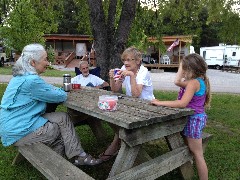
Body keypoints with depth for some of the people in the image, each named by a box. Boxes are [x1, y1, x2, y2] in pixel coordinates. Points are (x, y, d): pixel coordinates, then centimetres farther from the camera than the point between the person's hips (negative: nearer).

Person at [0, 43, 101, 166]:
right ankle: (77, 157, 11)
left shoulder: (20, 77, 10)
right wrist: (61, 92, 6)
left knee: (61, 117, 5)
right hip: (19, 133, -9)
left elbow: (49, 89, 18)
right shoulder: (31, 80, -23)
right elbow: (60, 97, -16)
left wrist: (56, 91, -2)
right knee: (63, 120, -2)